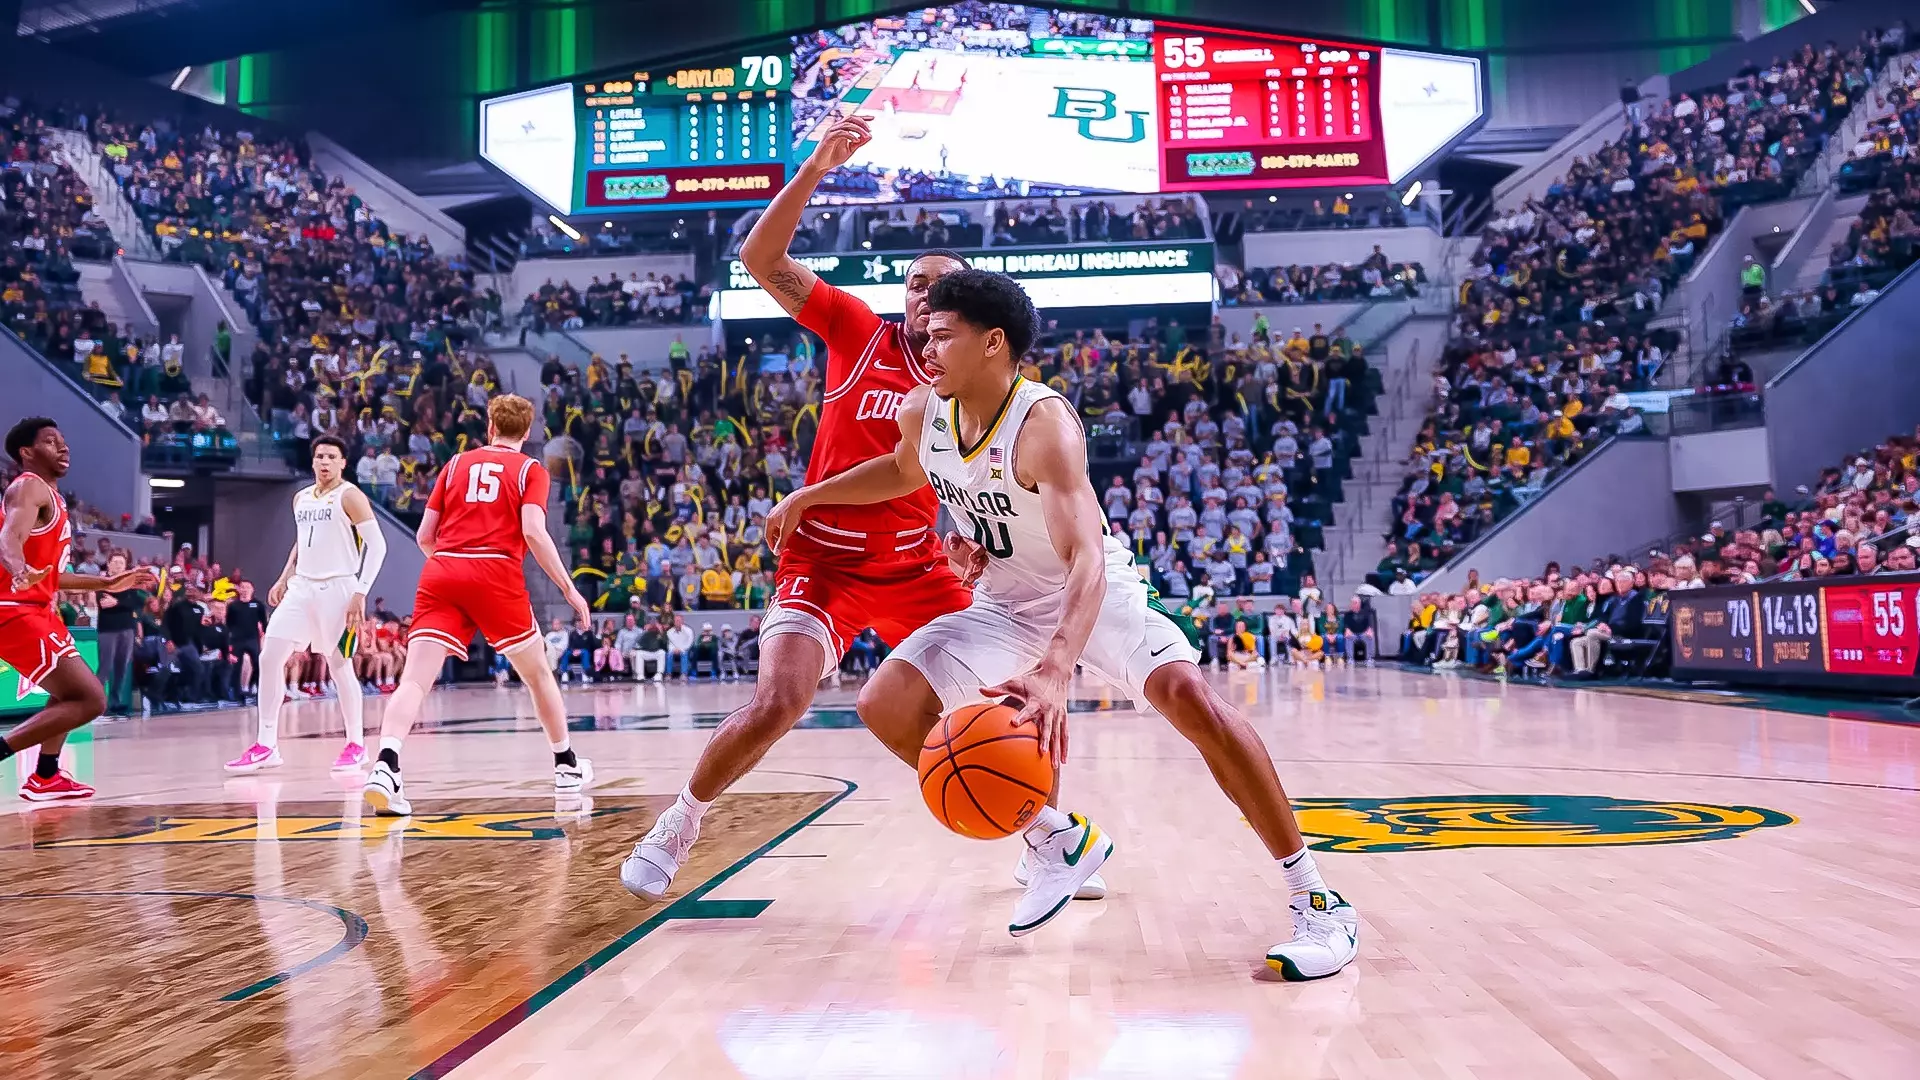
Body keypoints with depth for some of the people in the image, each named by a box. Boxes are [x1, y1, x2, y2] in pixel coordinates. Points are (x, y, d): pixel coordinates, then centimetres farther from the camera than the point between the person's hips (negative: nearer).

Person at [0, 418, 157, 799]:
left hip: (34, 610, 11)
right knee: (90, 699, -17)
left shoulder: (47, 494, 20)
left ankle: (45, 778, 33)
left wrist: (106, 583, 30)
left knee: (71, 692, 30)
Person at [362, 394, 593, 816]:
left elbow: (424, 536, 16)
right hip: (497, 576, -2)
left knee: (415, 678, -7)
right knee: (537, 672, 16)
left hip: (440, 575, 2)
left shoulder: (456, 463, 19)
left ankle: (385, 766, -30)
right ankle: (567, 768, 27)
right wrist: (569, 588, -1)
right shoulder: (531, 470, 10)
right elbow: (533, 532, -7)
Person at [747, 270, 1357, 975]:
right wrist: (808, 496, 15)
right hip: (1007, 606, 7)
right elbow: (903, 472, 18)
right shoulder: (921, 412, -9)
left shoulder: (1044, 424, -31)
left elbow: (1086, 559, -43)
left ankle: (1315, 898, -17)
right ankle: (1056, 838, 5)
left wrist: (1054, 671, -59)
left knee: (1188, 695, -32)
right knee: (885, 706, -9)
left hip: (1097, 592, -6)